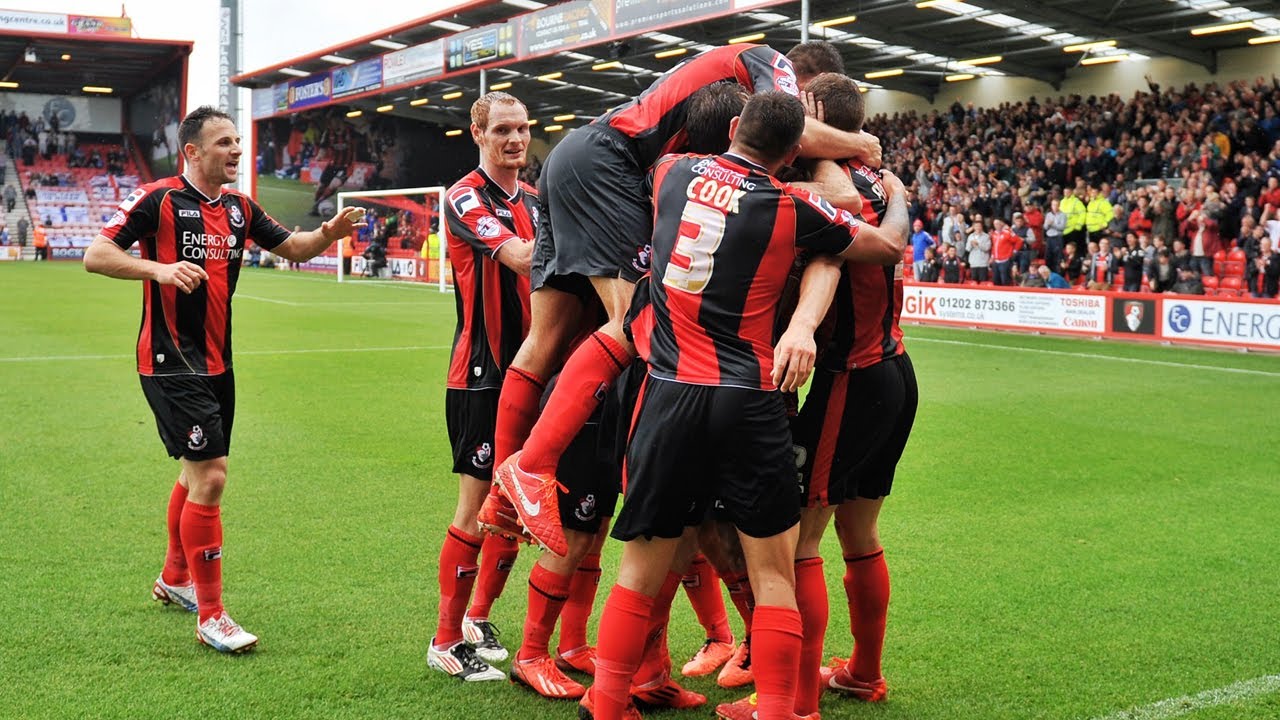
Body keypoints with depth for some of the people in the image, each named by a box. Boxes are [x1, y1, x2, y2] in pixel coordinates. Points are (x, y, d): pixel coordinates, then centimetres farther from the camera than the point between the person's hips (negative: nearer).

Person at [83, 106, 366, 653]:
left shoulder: (240, 208, 9)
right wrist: (160, 268, -27)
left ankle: (174, 580, 41)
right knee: (209, 475, -13)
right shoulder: (158, 199, -10)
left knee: (198, 473, 20)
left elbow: (292, 247, 17)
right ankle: (210, 616, -3)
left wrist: (328, 233, -3)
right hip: (171, 363, -8)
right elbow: (95, 256, -13)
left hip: (216, 362, 8)